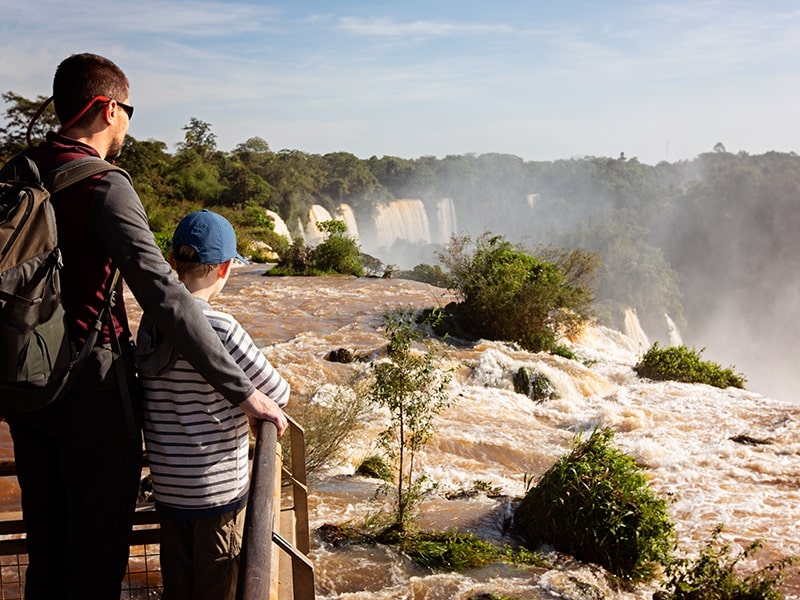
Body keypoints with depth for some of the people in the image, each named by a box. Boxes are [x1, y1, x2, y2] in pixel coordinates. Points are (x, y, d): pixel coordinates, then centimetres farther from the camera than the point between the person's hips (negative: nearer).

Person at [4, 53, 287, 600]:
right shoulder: (104, 188, -19)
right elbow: (163, 295, -27)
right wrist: (241, 389, -26)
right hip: (90, 388, -7)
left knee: (46, 538, 20)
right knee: (99, 543, 9)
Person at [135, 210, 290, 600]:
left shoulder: (150, 323, -1)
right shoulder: (219, 328, -22)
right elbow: (278, 394, -14)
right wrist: (259, 403, 7)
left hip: (167, 489, 6)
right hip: (218, 489, -6)